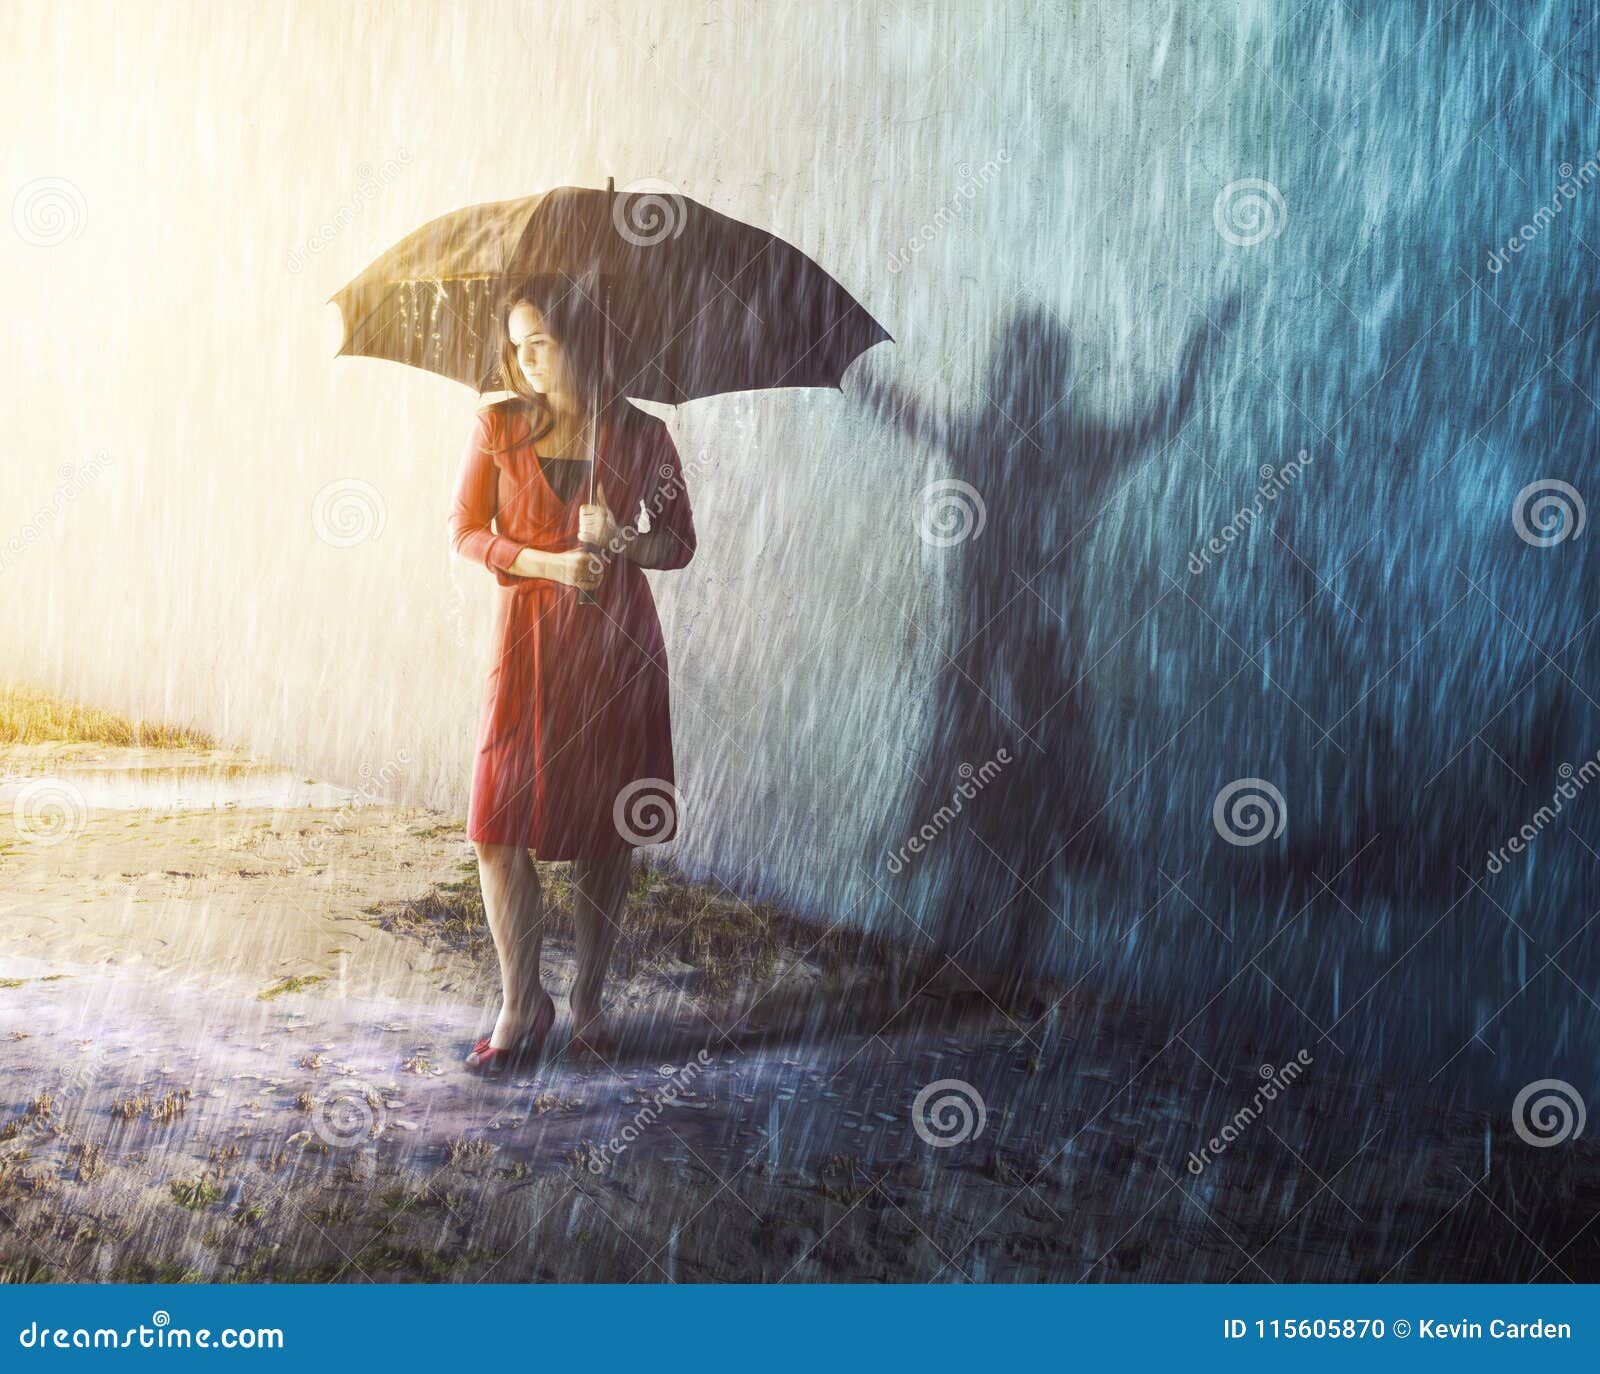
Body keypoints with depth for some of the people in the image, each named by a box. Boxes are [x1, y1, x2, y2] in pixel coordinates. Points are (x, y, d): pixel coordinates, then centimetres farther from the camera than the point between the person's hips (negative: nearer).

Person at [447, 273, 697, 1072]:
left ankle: (589, 1002, 19)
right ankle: (522, 1003, 11)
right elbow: (464, 531, 2)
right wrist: (549, 563, -13)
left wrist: (623, 542, -15)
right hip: (529, 642, 0)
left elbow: (680, 543, 7)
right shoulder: (499, 427, 3)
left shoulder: (639, 435, 1)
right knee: (501, 827, -5)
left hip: (618, 645, 0)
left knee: (606, 832, 4)